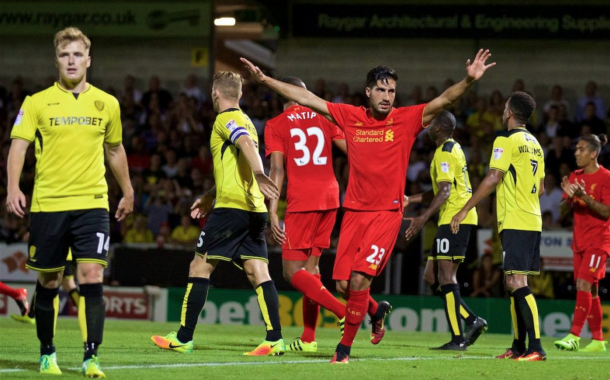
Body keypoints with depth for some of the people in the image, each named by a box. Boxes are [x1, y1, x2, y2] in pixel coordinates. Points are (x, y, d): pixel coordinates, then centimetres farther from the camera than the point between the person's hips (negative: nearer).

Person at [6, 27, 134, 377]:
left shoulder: (107, 104, 8)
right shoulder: (38, 102, 2)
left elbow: (115, 150, 22)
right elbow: (19, 145, -5)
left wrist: (127, 191, 28)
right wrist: (14, 187, -20)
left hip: (92, 204, 1)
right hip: (47, 204, -1)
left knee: (92, 277, -12)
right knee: (49, 282, 7)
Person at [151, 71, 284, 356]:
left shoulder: (225, 119, -4)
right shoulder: (245, 121, 24)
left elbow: (247, 143, -25)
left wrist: (259, 174, -41)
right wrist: (209, 197, 39)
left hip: (231, 206, -8)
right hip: (254, 208, 8)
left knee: (200, 266, -1)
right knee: (258, 272, 1)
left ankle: (183, 338, 1)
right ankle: (275, 339, -9)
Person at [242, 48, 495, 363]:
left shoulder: (406, 119, -3)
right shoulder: (350, 117, 4)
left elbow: (445, 100, -13)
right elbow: (305, 98, 7)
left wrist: (469, 80, -31)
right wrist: (264, 80, 6)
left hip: (387, 213, -3)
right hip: (355, 210, 3)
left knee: (359, 279, -14)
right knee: (343, 284, 1)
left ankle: (345, 347, 2)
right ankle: (376, 311, 34)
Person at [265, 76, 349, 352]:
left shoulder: (275, 126, 1)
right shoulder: (323, 118, 13)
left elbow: (277, 169, -9)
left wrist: (272, 212, -12)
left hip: (301, 202, -5)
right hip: (330, 197, 5)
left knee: (293, 273, -1)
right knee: (310, 266, 16)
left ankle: (344, 313, -20)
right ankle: (308, 339, 15)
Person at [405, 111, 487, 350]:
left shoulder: (445, 152, -10)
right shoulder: (453, 149, 21)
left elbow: (445, 191, -20)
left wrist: (423, 218, -25)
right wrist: (409, 200, 27)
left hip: (454, 218, -10)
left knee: (445, 276, -10)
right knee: (431, 276, 11)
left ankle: (457, 339, -12)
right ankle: (472, 321, 5)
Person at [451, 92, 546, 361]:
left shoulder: (506, 140, -9)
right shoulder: (534, 144, 16)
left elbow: (493, 178, -16)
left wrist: (464, 210, -14)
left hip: (514, 223, -9)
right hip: (532, 221, 9)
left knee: (517, 282, -13)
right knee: (514, 283, 14)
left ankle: (536, 348, -21)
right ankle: (518, 347, 17)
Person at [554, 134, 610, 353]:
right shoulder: (575, 176, 10)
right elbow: (564, 208, 10)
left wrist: (585, 197, -26)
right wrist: (569, 196, -12)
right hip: (579, 240, 7)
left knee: (584, 284, -17)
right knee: (590, 291, 9)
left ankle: (574, 336, -21)